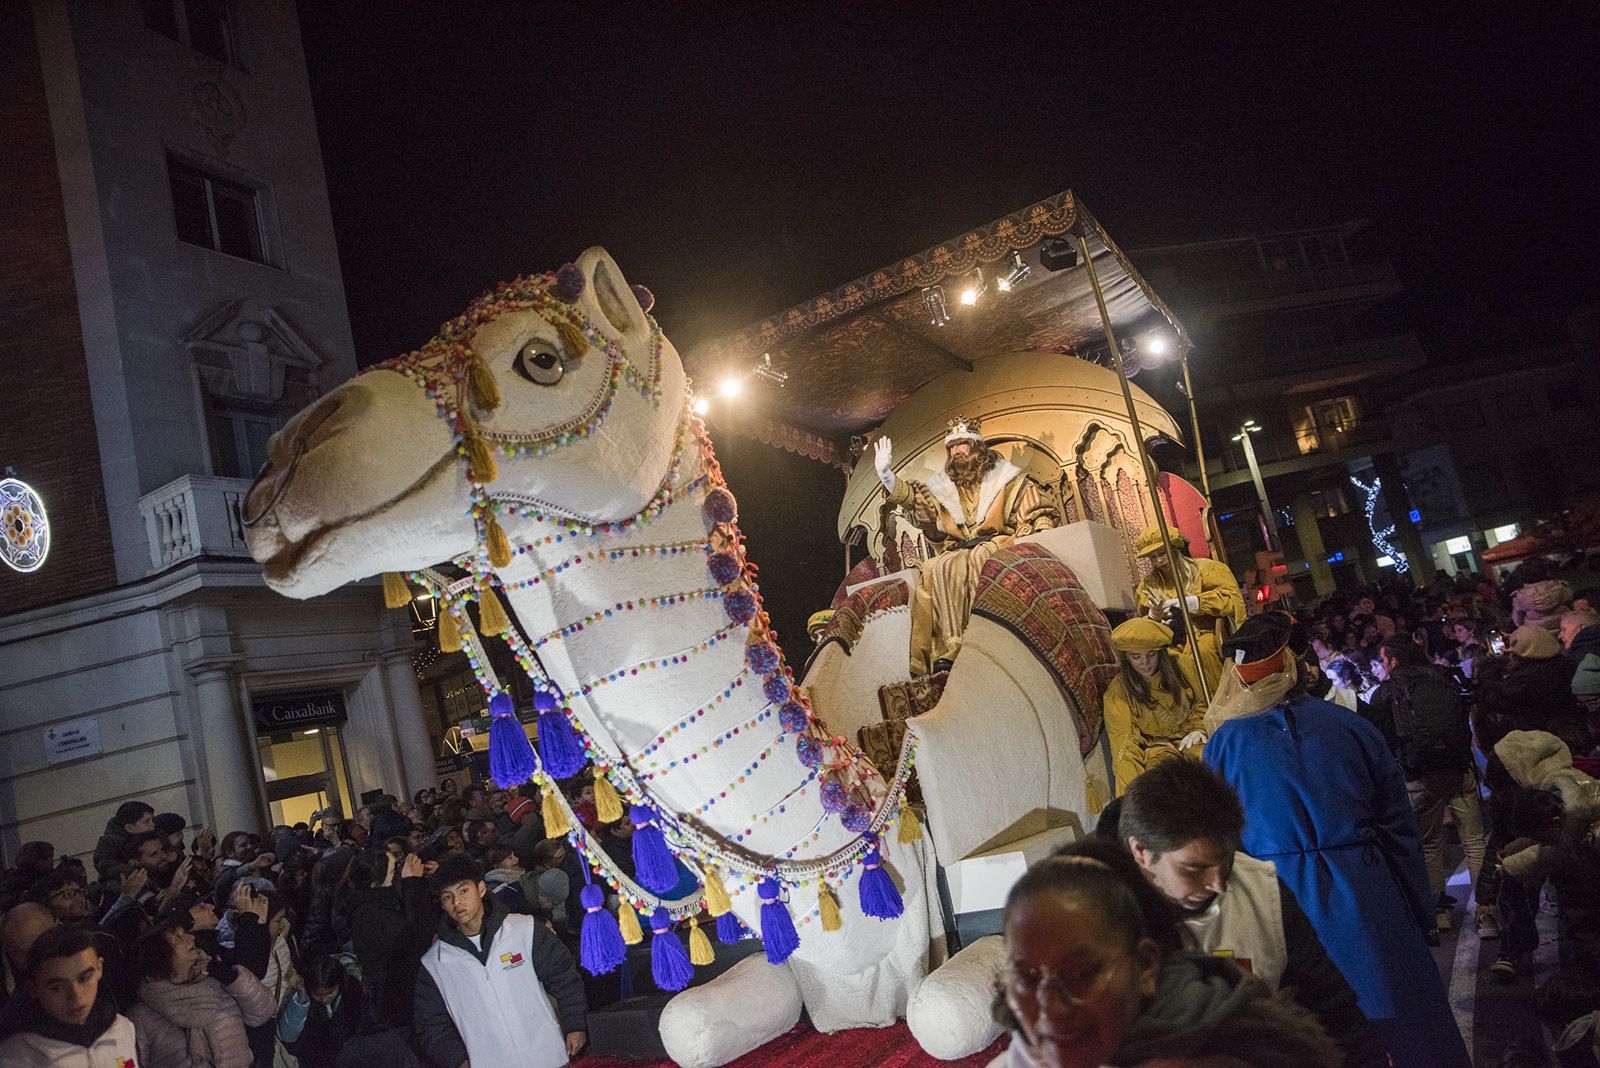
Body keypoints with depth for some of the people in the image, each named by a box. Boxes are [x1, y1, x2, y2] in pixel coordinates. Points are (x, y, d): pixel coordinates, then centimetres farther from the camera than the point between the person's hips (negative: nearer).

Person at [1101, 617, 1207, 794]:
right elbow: (1123, 741, -10)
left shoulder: (1184, 667, 1)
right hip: (1155, 745, -2)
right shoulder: (1117, 693, -6)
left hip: (1191, 739, 2)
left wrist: (1198, 728, -3)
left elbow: (1202, 702, 17)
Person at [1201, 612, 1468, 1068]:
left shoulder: (1226, 742, -5)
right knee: (1408, 1029, 16)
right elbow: (1400, 829, 2)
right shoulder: (1349, 724, -3)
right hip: (1364, 898, 1)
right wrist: (1423, 918, 11)